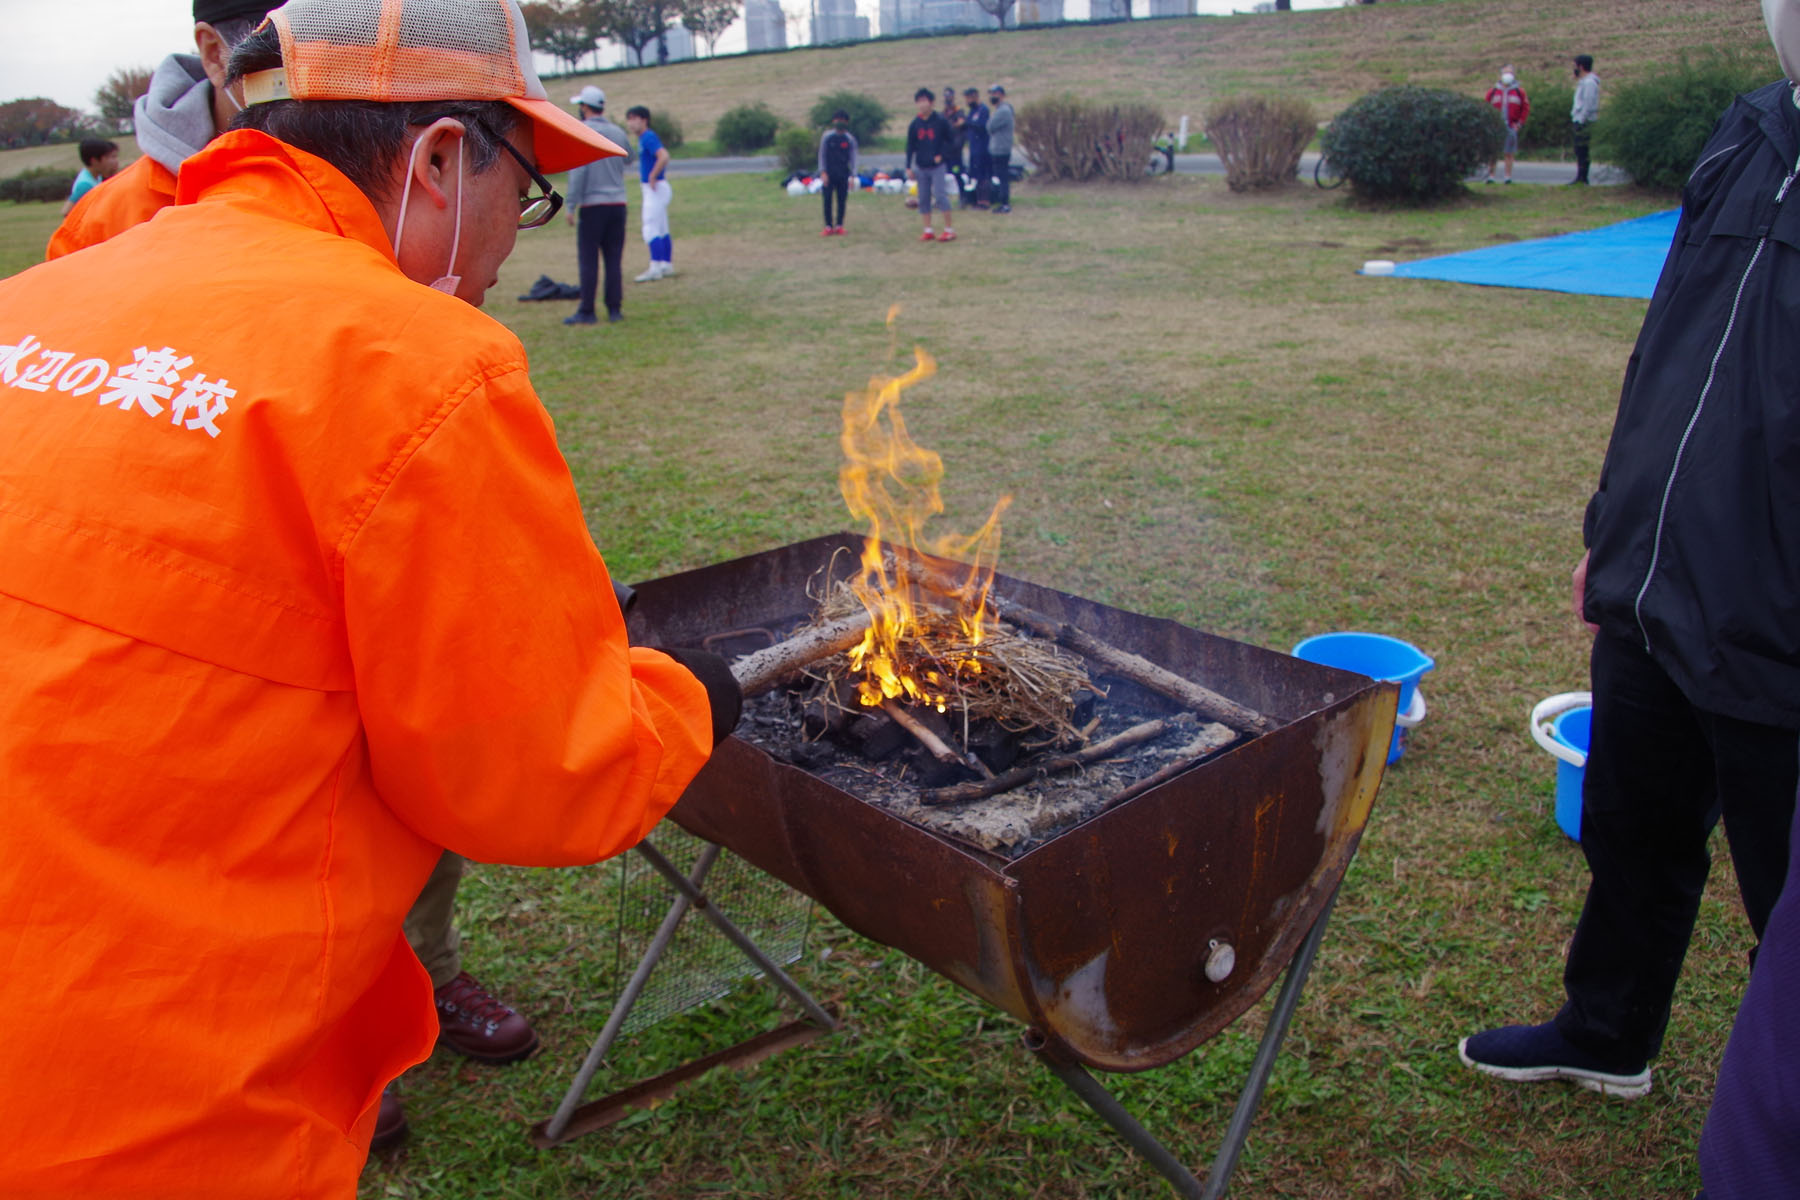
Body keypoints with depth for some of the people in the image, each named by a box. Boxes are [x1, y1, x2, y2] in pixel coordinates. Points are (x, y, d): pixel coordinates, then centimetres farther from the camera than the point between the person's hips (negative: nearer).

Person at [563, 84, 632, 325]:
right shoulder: (618, 132, 9)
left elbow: (578, 171, -13)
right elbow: (628, 160, 26)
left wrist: (571, 206, -11)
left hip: (592, 205, -5)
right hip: (618, 203, 5)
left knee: (588, 260, -1)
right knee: (614, 260, 8)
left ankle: (587, 312, -1)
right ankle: (615, 310, 8)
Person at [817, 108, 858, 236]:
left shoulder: (850, 139, 3)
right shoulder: (827, 137, 2)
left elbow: (853, 158, 4)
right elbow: (822, 155, 3)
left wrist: (852, 176, -4)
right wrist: (823, 172, -7)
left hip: (843, 175, 1)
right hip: (829, 174, -1)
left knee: (842, 201, 2)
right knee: (827, 200, -4)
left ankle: (839, 226, 10)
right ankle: (828, 227, 0)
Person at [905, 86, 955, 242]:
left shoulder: (940, 121, -5)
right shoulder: (914, 124, 4)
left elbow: (951, 140, 1)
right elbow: (910, 146, 9)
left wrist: (942, 155, -10)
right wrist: (908, 167, 5)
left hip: (937, 166, -4)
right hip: (921, 168, 4)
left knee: (940, 196, -12)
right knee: (923, 199, 6)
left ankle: (949, 230, -6)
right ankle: (928, 230, 14)